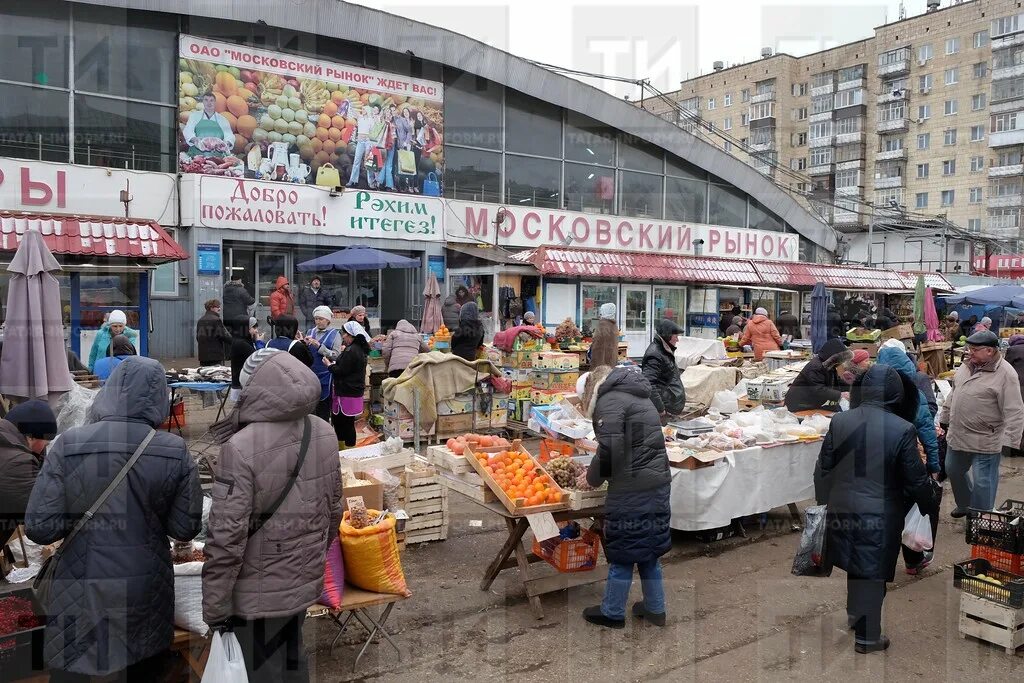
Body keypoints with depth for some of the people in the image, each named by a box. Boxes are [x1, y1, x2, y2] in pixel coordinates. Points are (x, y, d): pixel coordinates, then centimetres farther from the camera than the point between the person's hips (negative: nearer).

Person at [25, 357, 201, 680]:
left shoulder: (68, 445, -14)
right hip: (148, 591, 1)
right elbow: (185, 529, -5)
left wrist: (79, 516, 7)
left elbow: (40, 527, -12)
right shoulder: (176, 452, -11)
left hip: (83, 594, -1)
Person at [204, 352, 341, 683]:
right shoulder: (325, 434, -5)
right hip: (305, 580, 6)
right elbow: (333, 511, 6)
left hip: (259, 591, -5)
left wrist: (214, 606, -11)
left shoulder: (242, 447, -25)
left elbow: (227, 536, -22)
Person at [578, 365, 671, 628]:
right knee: (649, 548, 19)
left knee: (622, 550, 6)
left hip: (632, 490, -8)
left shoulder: (609, 400, -9)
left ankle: (612, 612, 20)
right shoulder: (638, 396, 19)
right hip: (658, 484, 8)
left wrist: (593, 477, 0)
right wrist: (598, 471, 14)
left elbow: (609, 450, -18)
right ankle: (655, 609, 30)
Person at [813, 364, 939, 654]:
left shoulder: (839, 421, -6)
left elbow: (823, 467, 2)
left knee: (855, 561, 24)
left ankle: (854, 613, 43)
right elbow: (916, 479, -8)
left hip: (842, 508, 4)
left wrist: (824, 499, 17)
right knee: (873, 572, 9)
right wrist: (930, 505, 11)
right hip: (880, 513, -4)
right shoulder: (902, 429, -17)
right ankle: (867, 637, 20)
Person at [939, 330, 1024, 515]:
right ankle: (965, 504, 45)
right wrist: (943, 421, 18)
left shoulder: (1005, 374, -17)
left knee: (982, 483, 2)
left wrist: (1008, 440, -25)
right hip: (957, 435, 8)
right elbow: (954, 395, 16)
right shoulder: (967, 365, 5)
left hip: (984, 442, -7)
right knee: (953, 471, 22)